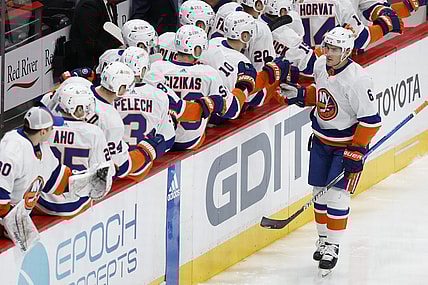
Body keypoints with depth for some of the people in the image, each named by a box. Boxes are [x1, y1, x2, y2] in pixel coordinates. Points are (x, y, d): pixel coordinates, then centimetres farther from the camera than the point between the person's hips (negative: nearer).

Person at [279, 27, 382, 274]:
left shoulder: (357, 80, -27)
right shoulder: (320, 65, -5)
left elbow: (370, 120, -23)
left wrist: (356, 152, -23)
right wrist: (300, 94, -2)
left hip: (349, 142, -7)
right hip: (322, 140, 7)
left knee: (337, 194, -7)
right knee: (320, 191, 10)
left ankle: (332, 247, 3)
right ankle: (323, 239, 27)